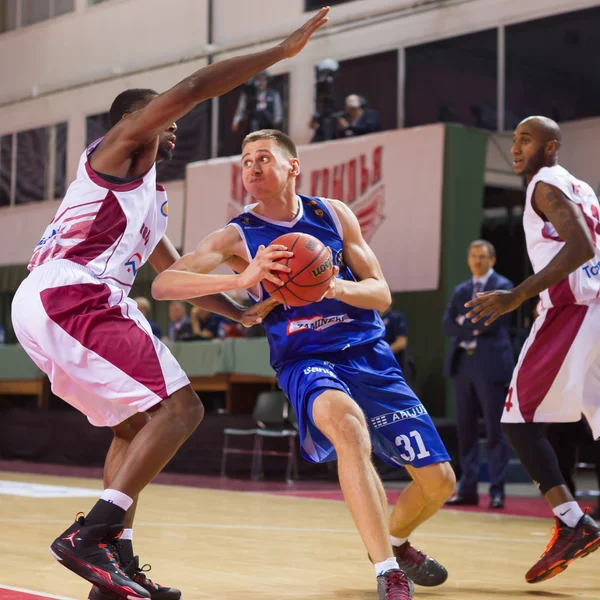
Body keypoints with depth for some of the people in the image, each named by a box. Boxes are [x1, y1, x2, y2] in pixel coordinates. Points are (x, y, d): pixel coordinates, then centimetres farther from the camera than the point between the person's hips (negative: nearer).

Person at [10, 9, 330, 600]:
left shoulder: (149, 199, 31)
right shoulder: (120, 144, 6)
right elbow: (192, 89, -7)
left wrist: (240, 313, 35)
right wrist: (283, 50, -5)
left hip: (44, 306, 10)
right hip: (68, 297, -10)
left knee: (138, 424, 18)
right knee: (179, 407, -15)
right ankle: (90, 534, -22)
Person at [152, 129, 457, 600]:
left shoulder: (334, 215, 3)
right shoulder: (237, 237, -4)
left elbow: (381, 294, 2)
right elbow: (162, 284, -17)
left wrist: (337, 287, -21)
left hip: (369, 354, 4)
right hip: (306, 361, -3)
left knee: (439, 481, 0)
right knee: (346, 420, -40)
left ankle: (396, 541, 36)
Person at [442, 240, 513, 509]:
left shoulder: (502, 286, 0)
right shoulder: (461, 290, 17)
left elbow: (494, 320, -15)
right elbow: (447, 324, 6)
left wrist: (465, 322, -4)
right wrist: (474, 327, -9)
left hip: (491, 365, -6)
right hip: (462, 363, 6)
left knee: (495, 430, -5)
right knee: (466, 429, 7)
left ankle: (497, 490, -3)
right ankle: (468, 489, 11)